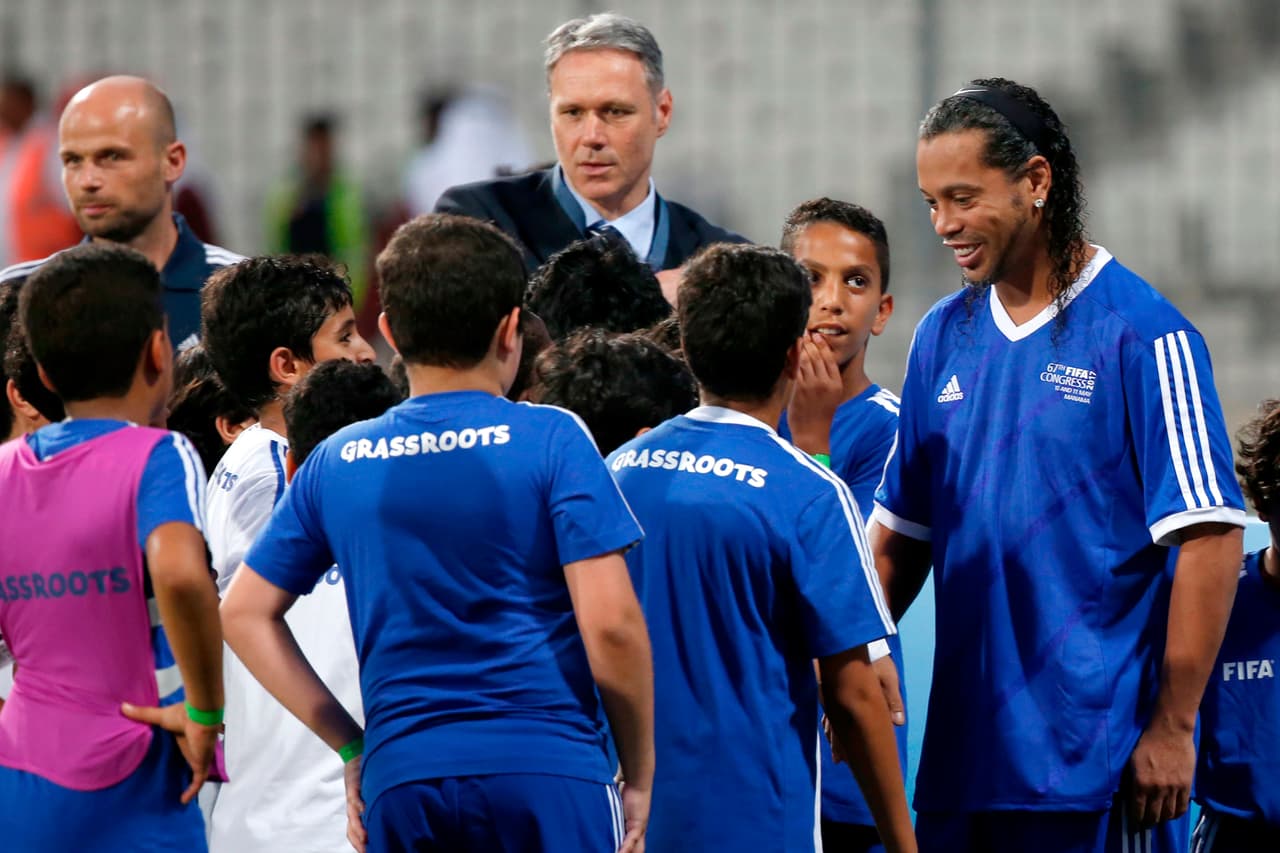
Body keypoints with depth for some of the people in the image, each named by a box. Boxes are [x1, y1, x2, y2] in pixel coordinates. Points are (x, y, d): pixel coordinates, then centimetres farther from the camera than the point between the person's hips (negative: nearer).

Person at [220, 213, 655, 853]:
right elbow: (609, 623, -7)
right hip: (549, 773, -3)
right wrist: (640, 776, 5)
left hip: (400, 780, 3)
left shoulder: (338, 460, 11)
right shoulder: (551, 440, -1)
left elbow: (243, 613, 15)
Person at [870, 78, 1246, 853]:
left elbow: (1209, 537, -11)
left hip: (1099, 761, -6)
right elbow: (903, 534, 16)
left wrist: (1171, 728, -14)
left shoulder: (1141, 335, -8)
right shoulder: (944, 336, 12)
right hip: (962, 756, 6)